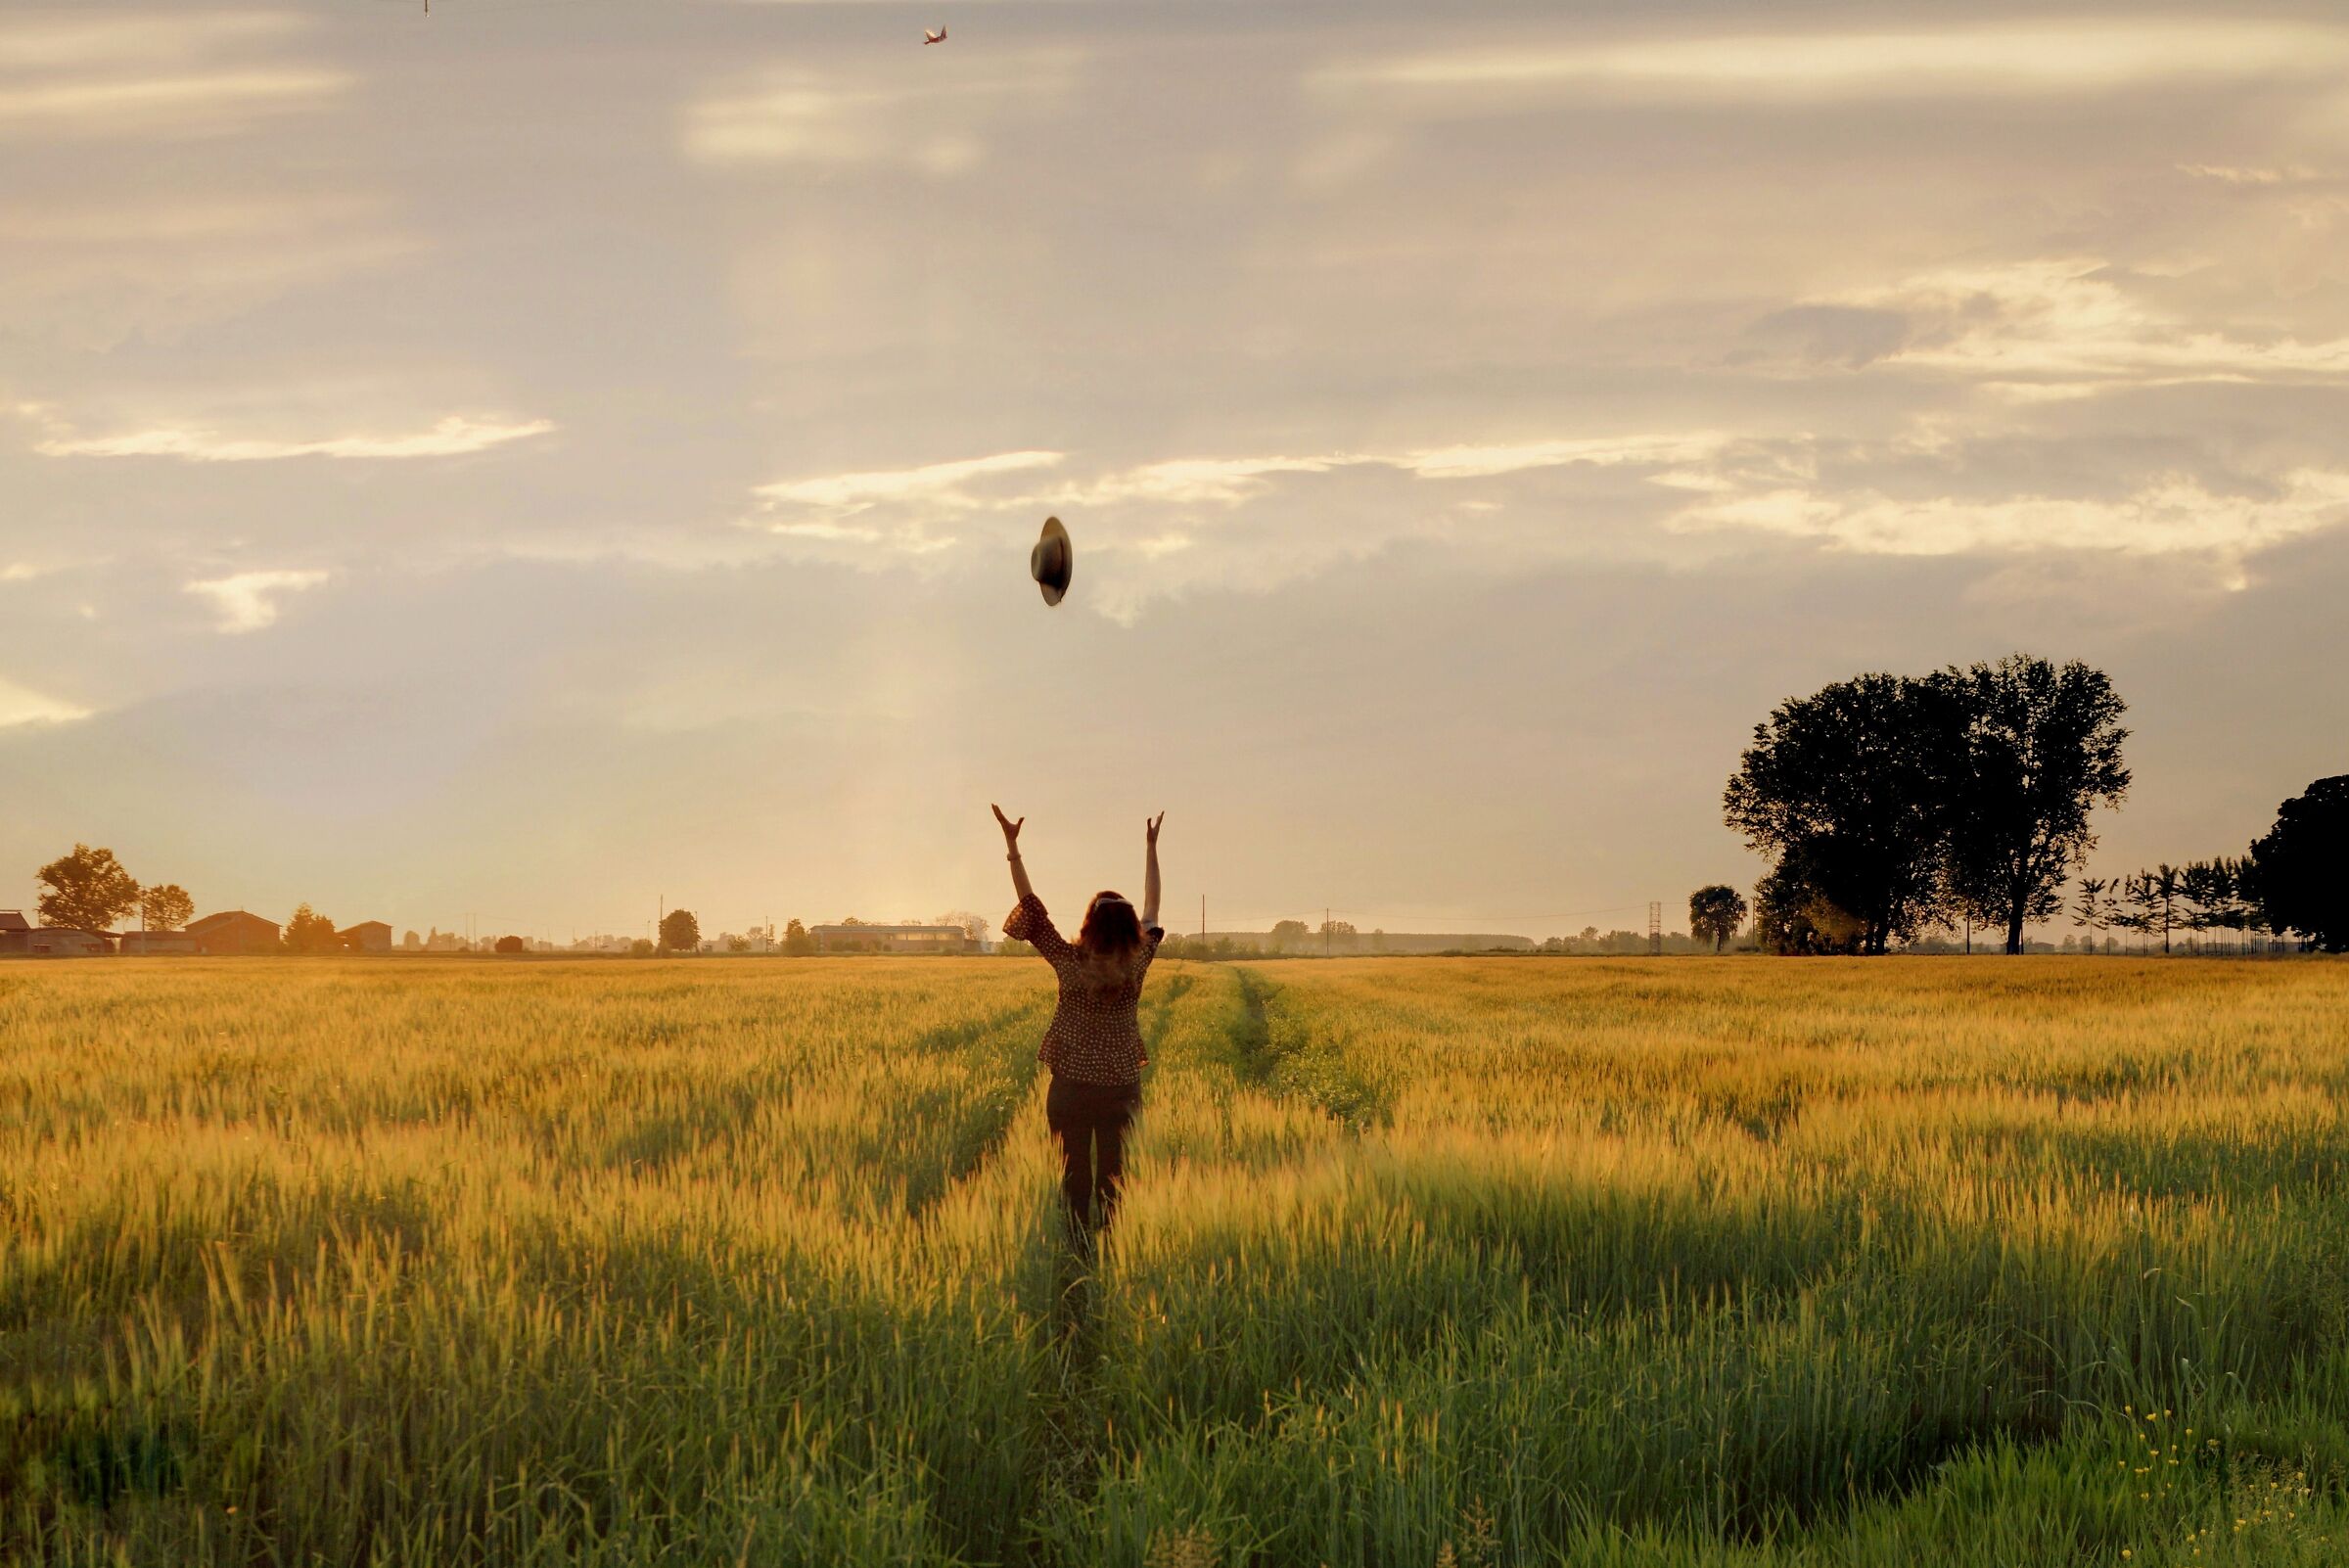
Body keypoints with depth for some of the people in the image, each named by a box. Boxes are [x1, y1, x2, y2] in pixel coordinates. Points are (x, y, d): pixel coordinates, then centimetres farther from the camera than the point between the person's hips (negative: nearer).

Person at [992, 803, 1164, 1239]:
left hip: (1073, 1084, -2)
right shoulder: (1137, 964, -5)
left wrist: (1012, 847, -4)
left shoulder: (1070, 962, -13)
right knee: (1113, 1173, 8)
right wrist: (1152, 848, 19)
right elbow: (1152, 911, 10)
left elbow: (1031, 907, -8)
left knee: (1075, 1173, 4)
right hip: (1121, 1085, 2)